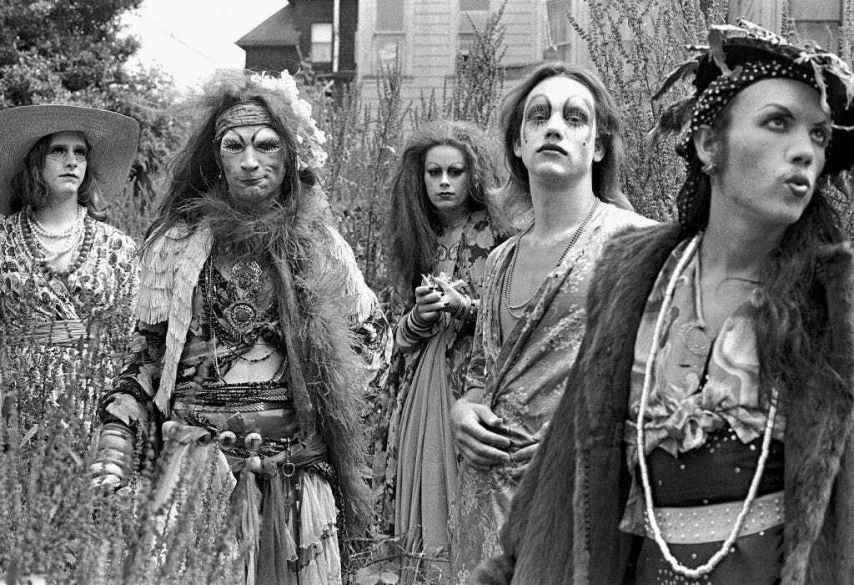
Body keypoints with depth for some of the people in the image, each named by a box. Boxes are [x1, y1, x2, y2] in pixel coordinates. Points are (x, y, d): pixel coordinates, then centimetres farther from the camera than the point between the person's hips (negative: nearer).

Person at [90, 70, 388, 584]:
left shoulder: (321, 247, 5)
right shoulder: (178, 244, 3)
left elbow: (370, 331, 20)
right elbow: (150, 354, 8)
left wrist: (328, 393, 9)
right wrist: (119, 432, -3)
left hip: (297, 472, 1)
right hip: (198, 464, -1)